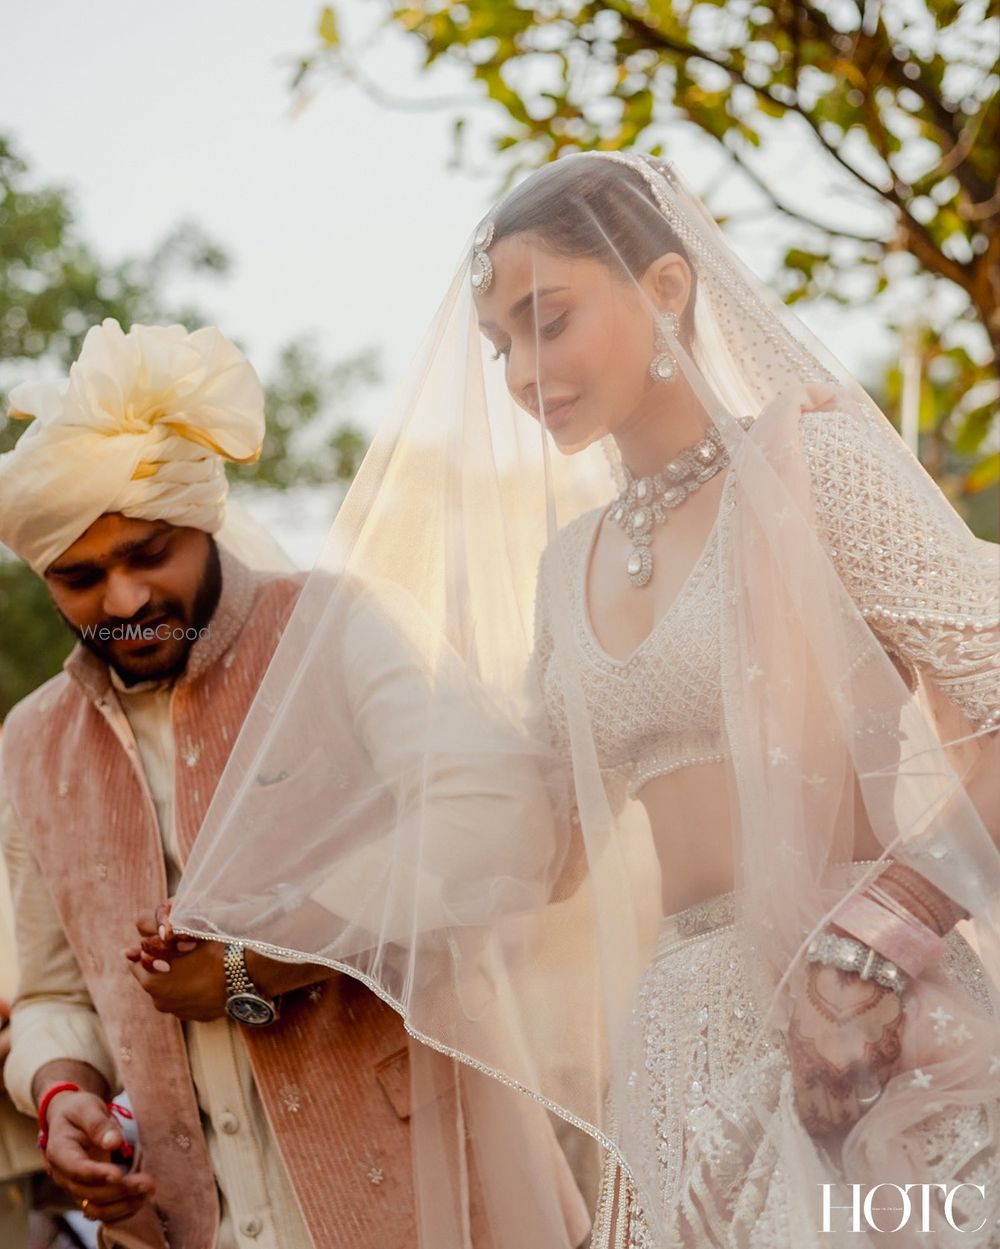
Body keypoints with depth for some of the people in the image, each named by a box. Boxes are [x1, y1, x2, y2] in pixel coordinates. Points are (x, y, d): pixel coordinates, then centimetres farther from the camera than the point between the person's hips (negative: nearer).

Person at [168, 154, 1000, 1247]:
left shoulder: (814, 463, -4)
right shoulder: (567, 564, 14)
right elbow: (537, 856, 16)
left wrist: (878, 937, -23)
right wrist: (289, 918, 8)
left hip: (875, 1030, -5)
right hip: (690, 1046, 5)